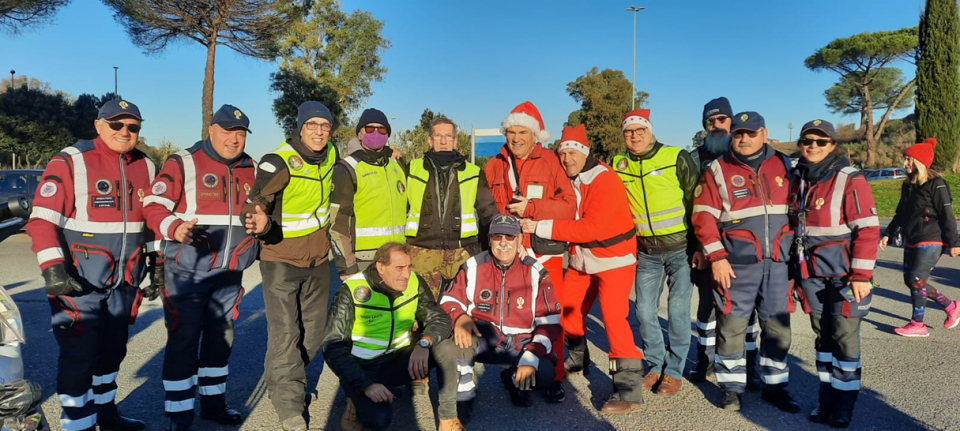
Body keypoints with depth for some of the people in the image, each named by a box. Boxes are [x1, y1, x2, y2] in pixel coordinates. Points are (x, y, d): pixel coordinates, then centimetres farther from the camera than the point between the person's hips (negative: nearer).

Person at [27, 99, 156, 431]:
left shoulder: (146, 167, 8)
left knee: (112, 349, 18)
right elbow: (42, 219, -13)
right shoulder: (70, 162, -10)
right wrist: (52, 269, -20)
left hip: (124, 281, 6)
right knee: (79, 354, -3)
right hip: (78, 280, -6)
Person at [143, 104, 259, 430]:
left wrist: (259, 247, 9)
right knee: (183, 341, 0)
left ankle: (213, 402, 30)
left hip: (229, 274, 6)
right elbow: (153, 207, -14)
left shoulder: (251, 171, 10)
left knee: (220, 338, 15)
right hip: (187, 272, -5)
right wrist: (175, 228, -32)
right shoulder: (182, 163, -7)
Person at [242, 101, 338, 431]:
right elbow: (255, 204, -29)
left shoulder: (331, 154, -2)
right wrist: (260, 223, -48)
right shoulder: (277, 162, -21)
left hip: (318, 258, 6)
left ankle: (290, 379, 38)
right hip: (281, 260, -6)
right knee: (285, 332, -8)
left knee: (313, 329, 16)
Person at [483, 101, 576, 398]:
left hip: (545, 251, -2)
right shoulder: (494, 166, 8)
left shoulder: (551, 162, -2)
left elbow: (569, 206, -8)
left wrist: (531, 208, -15)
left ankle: (554, 377, 15)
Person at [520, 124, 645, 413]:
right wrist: (530, 212, -15)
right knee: (567, 308, 15)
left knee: (613, 316, -17)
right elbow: (563, 215, 5)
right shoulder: (567, 180, 2)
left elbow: (590, 227, -31)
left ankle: (629, 389, -9)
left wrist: (540, 227, -31)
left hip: (614, 258, -8)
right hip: (582, 257, 8)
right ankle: (577, 360, 39)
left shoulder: (605, 180, -23)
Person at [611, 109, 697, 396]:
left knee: (678, 311, 0)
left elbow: (696, 199, -7)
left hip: (680, 248, -4)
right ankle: (655, 366, 23)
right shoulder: (619, 165, 3)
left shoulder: (677, 158, -10)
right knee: (645, 311, 6)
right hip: (646, 253, 4)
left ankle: (674, 371, 13)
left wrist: (697, 243, -7)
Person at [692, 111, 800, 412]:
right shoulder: (717, 170, -1)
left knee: (778, 326, 10)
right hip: (737, 262, -3)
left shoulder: (782, 165, 9)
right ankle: (732, 387, 17)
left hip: (778, 261, 3)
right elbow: (704, 217, -6)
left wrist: (794, 250, 11)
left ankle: (775, 386, 24)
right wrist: (716, 258, -12)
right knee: (731, 325, 2)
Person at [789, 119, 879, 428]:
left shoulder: (850, 180, -10)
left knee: (844, 337, 3)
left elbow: (867, 230, -13)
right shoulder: (799, 181, 9)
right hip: (811, 273, 6)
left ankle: (844, 405, 15)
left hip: (842, 273, -6)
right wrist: (797, 272, 15)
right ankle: (826, 399, 23)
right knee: (822, 336, 13)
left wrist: (861, 275, -17)